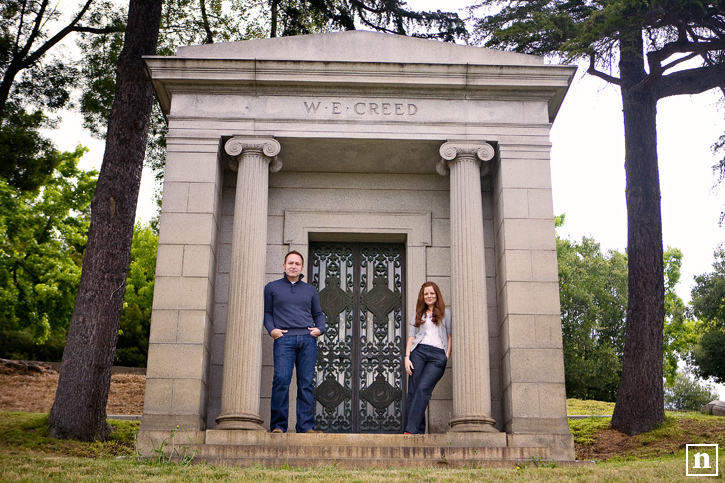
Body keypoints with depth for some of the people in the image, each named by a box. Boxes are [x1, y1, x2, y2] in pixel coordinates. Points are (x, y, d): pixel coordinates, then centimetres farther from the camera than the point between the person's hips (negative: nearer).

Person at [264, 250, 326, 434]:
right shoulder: (272, 287, 17)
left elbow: (318, 314, 25)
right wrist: (271, 329, -4)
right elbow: (267, 312, 13)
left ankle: (306, 425, -1)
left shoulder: (310, 290, 23)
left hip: (308, 339, 2)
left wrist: (320, 328, 5)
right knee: (281, 379, -15)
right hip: (284, 338, -2)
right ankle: (278, 425, -11)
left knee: (307, 383, -3)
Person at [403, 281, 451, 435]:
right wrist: (407, 357, 0)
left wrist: (447, 356, 0)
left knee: (423, 389, -19)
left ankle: (411, 430, -26)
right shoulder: (417, 315, 22)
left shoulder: (445, 313, 18)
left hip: (438, 355, -3)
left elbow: (450, 336, 13)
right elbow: (411, 337, 13)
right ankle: (419, 431, -9)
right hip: (418, 352, 3)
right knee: (413, 391, -9)